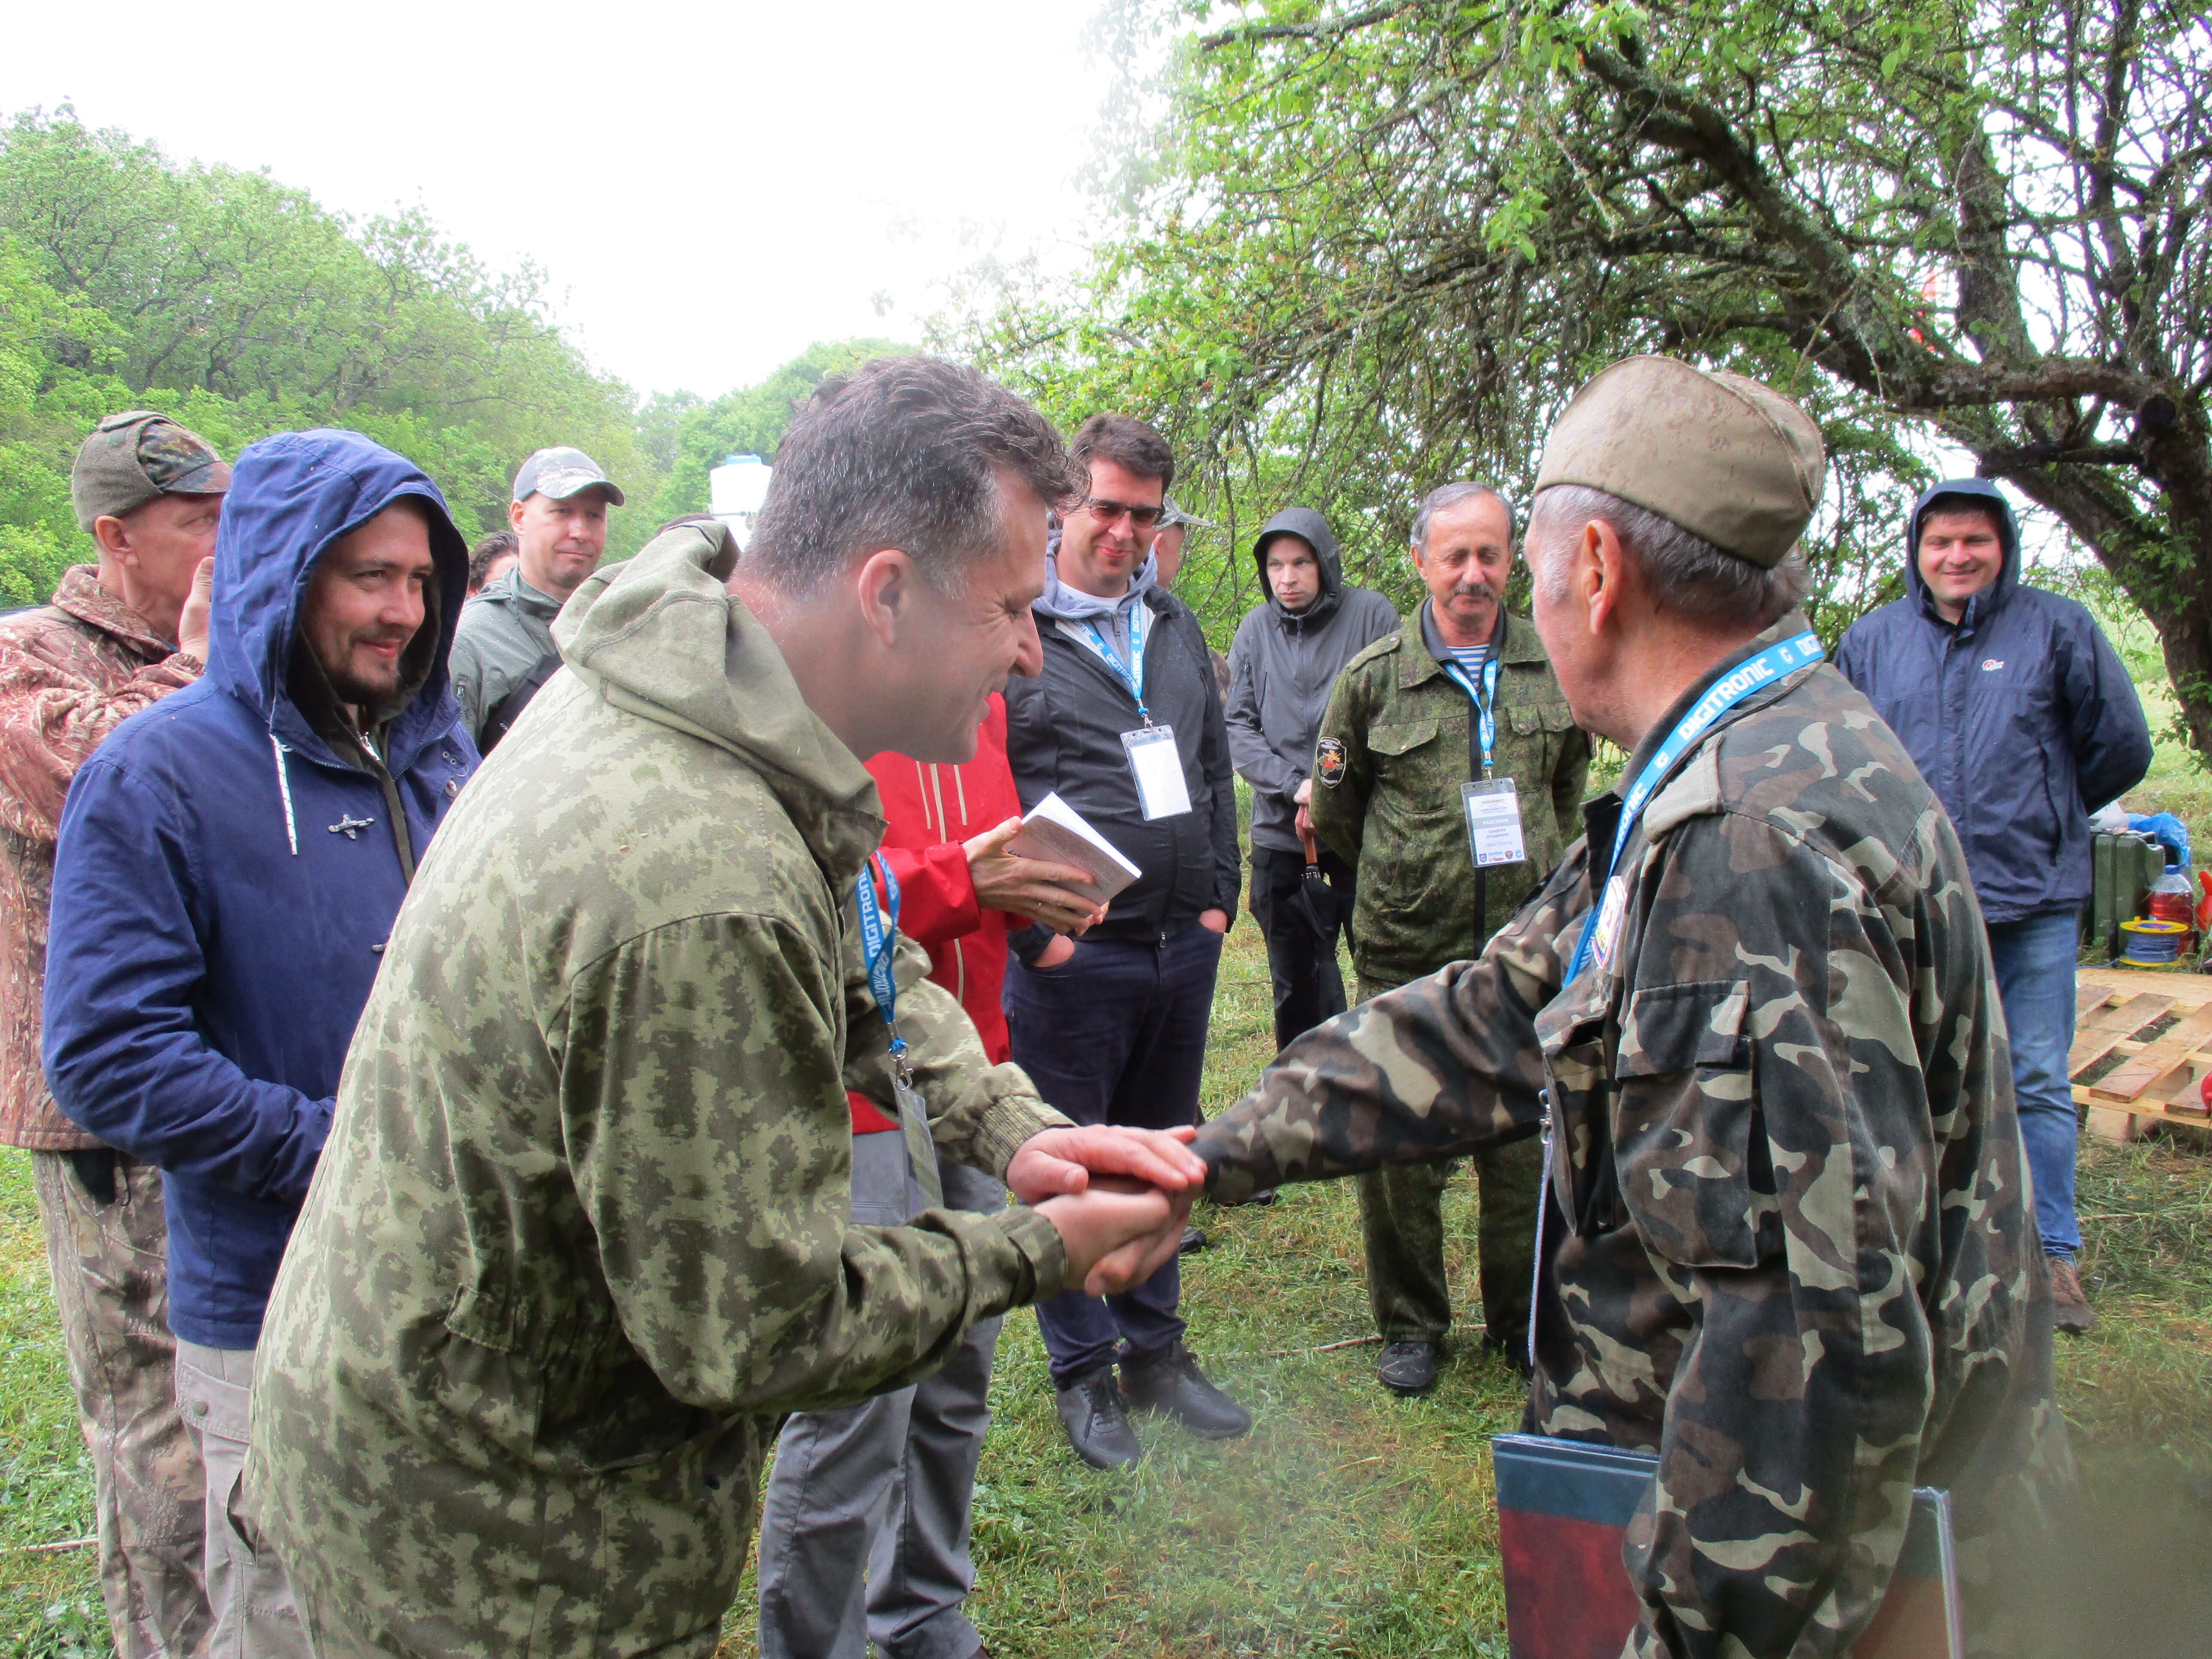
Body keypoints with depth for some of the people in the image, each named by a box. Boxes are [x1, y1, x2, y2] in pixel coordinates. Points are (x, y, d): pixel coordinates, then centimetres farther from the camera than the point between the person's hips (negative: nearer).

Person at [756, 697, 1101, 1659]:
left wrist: (1038, 886, 1)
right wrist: (954, 883, -23)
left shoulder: (972, 697, 11)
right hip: (853, 1101, -7)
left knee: (956, 1384, 17)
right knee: (855, 1410, -1)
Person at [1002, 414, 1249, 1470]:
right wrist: (1032, 927, -12)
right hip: (1070, 955, -6)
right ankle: (1083, 1373, 24)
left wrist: (1219, 894, 9)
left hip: (1184, 946, 6)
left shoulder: (1175, 626, 14)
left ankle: (1155, 1351, 33)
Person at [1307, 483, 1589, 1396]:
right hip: (1407, 956, -2)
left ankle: (1521, 1320, 30)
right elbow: (1335, 811, 10)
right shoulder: (1375, 676, -1)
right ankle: (1410, 1325, 24)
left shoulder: (1556, 669, 6)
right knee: (1400, 1149, 5)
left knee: (1526, 1145, 10)